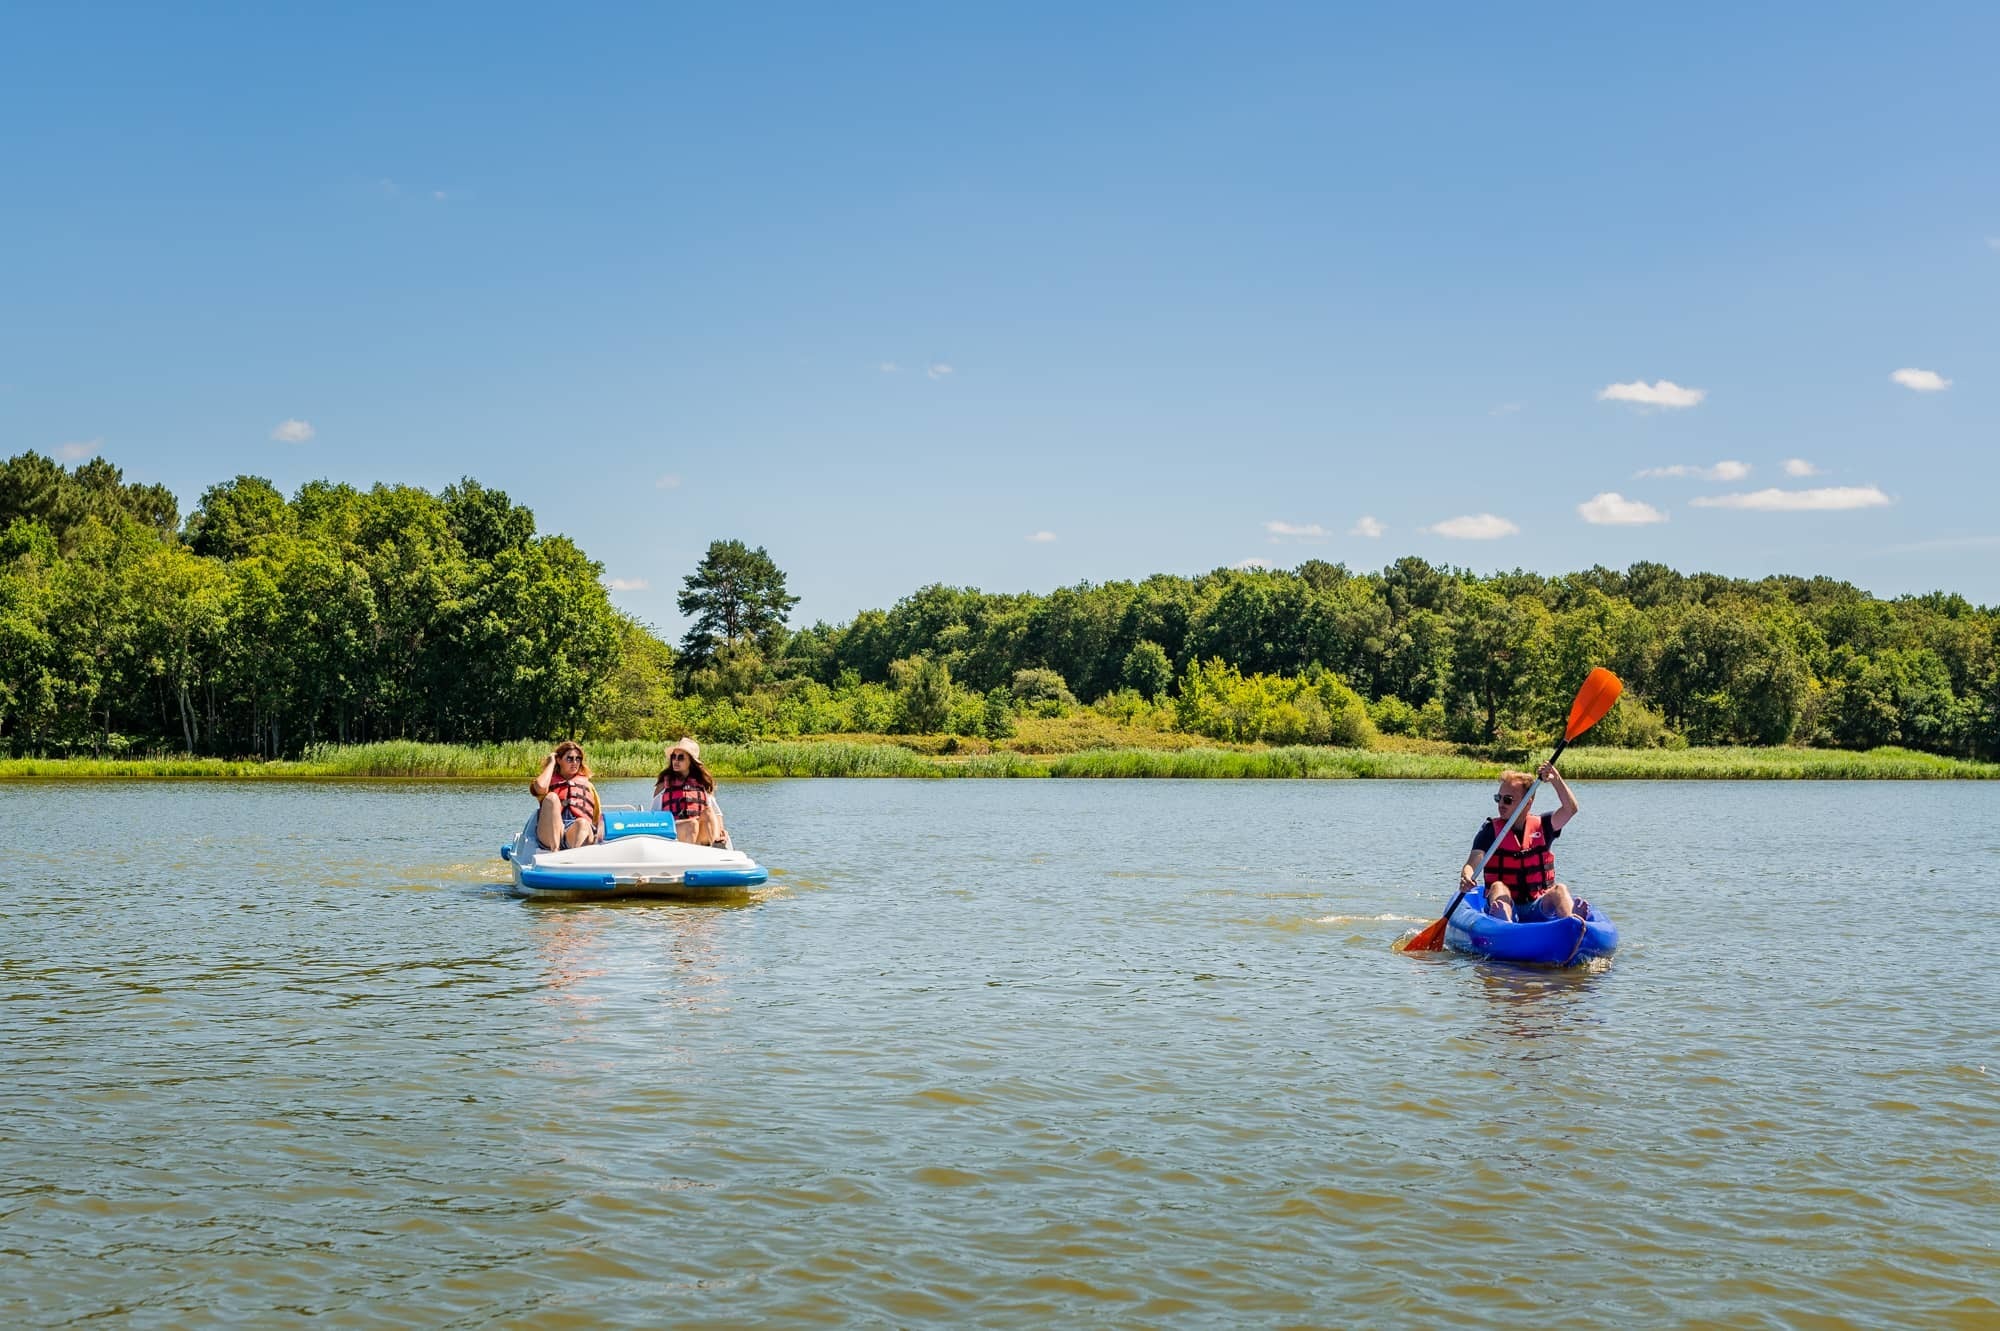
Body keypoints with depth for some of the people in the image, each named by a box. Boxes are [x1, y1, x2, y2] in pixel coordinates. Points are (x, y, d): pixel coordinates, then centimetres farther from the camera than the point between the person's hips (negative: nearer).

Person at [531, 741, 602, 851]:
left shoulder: (587, 785, 30)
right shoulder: (549, 781, 24)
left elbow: (599, 815, 23)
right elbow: (540, 787, -3)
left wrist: (599, 836, 1)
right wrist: (551, 763, 12)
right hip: (550, 836, 0)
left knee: (582, 823, -36)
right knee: (552, 797, -27)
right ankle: (555, 852, -40)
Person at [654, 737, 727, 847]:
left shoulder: (703, 783, 19)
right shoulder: (664, 784, 14)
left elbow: (716, 812, 15)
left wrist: (721, 830, -5)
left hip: (701, 834, 2)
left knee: (708, 811, -27)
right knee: (692, 824, -33)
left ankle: (717, 843, -50)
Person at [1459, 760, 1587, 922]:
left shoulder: (1541, 826, 9)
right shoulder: (1491, 829, 3)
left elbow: (1571, 809, -7)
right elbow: (1472, 864, -10)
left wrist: (1555, 779, -21)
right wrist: (1466, 878, -34)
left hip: (1537, 908, 1)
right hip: (1504, 906, -1)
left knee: (1560, 889, -25)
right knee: (1498, 887, -31)